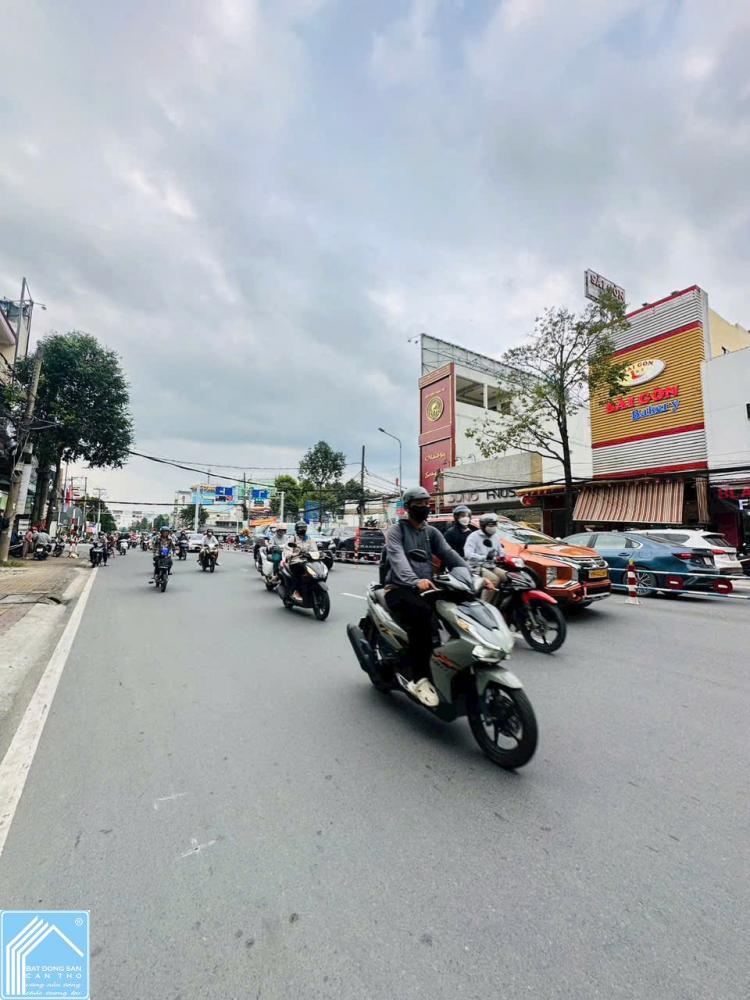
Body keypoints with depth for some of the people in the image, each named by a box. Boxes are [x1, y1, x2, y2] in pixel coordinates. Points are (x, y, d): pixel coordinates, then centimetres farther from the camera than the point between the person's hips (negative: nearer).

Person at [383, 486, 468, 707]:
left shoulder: (432, 532, 18)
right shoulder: (395, 531, 0)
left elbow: (449, 555, 2)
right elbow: (398, 559, -19)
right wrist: (415, 581, -39)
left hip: (426, 588, 6)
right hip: (400, 589, -5)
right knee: (423, 615, -35)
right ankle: (418, 677, -28)